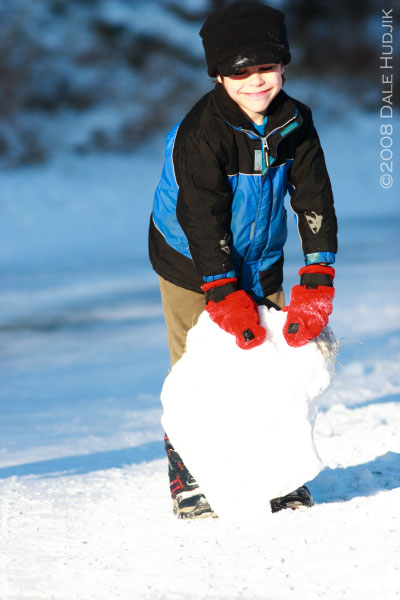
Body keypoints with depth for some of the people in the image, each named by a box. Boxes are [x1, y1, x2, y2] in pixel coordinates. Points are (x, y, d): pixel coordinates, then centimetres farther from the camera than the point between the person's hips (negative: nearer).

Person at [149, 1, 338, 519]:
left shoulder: (295, 125, -10)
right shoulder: (200, 133, -25)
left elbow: (315, 203, -10)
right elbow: (202, 218, -26)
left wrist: (317, 285, -19)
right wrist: (225, 296, -29)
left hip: (260, 264, 5)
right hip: (193, 264, -5)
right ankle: (189, 480, 8)